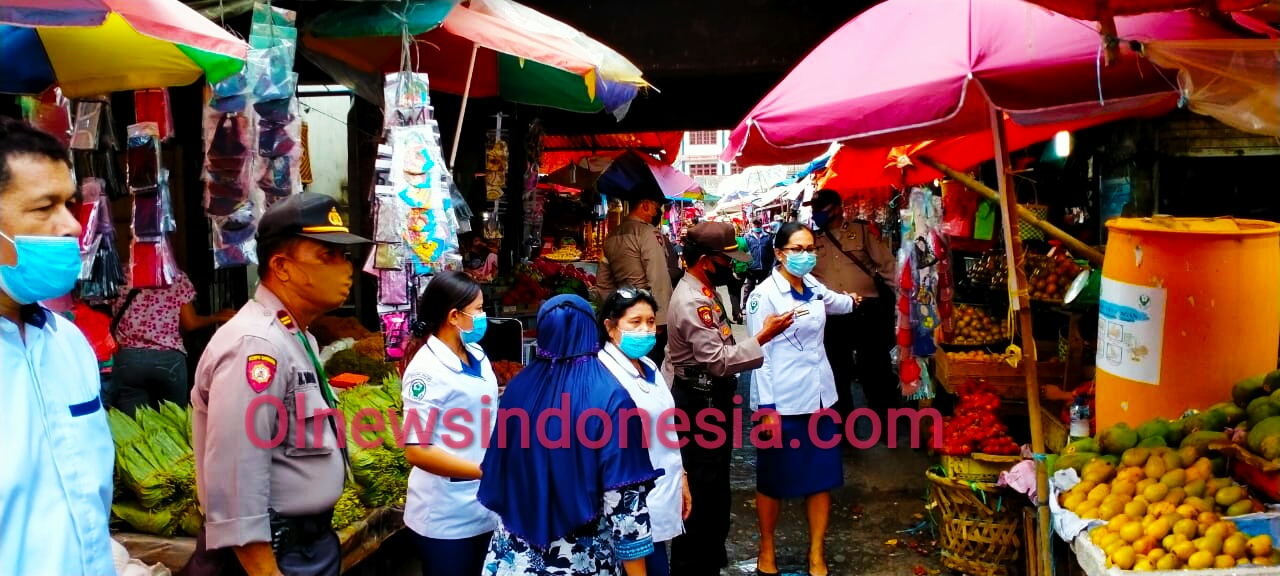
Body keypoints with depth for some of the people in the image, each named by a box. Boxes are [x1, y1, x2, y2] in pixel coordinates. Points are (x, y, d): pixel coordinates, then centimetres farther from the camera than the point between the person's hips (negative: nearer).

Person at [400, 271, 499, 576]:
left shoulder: (477, 355, 4)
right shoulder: (426, 370, -19)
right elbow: (417, 450, -22)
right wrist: (487, 471, -23)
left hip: (484, 507, 7)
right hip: (446, 517, -7)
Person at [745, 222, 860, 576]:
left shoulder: (813, 287, 6)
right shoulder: (764, 295, -12)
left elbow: (832, 302, 30)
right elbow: (759, 353, -14)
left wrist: (851, 301, 50)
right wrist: (767, 407, -17)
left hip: (819, 397, 6)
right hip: (783, 403, -6)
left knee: (823, 477, 9)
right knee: (774, 481, 9)